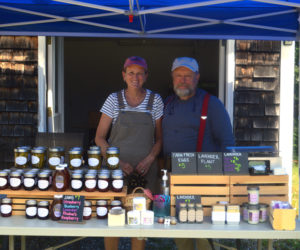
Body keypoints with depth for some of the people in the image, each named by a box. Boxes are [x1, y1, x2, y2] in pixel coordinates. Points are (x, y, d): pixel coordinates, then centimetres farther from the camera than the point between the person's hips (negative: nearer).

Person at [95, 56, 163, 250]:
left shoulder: (155, 101, 2)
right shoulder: (114, 100, 0)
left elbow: (159, 138, 6)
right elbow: (100, 137, 0)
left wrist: (149, 159, -11)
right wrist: (117, 161, -12)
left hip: (145, 169, 1)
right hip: (116, 168, 0)